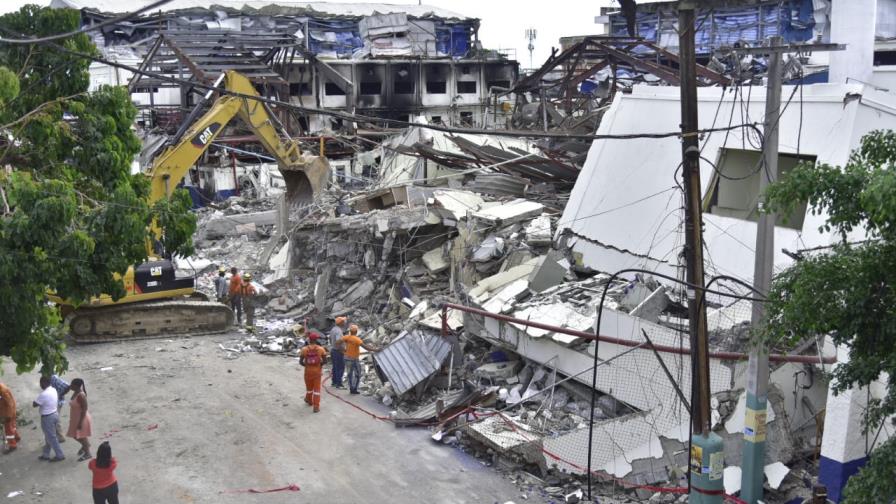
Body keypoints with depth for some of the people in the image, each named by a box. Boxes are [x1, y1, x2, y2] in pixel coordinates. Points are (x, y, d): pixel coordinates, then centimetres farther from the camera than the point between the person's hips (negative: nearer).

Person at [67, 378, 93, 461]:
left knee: (81, 436, 6)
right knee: (75, 435, 21)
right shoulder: (75, 393, 0)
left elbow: (84, 409, -26)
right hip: (76, 418, 9)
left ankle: (88, 454, 23)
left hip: (81, 419, -9)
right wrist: (72, 419, 19)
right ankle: (85, 445, 45)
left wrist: (80, 422, -24)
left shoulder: (81, 395, -28)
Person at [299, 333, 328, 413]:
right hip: (317, 370, -1)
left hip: (308, 370, 1)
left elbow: (300, 361, -7)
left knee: (309, 387, 22)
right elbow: (325, 361, -10)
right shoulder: (321, 349, -11)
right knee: (317, 389, 5)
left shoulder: (304, 349, -9)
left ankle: (309, 401, 44)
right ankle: (316, 406, 3)